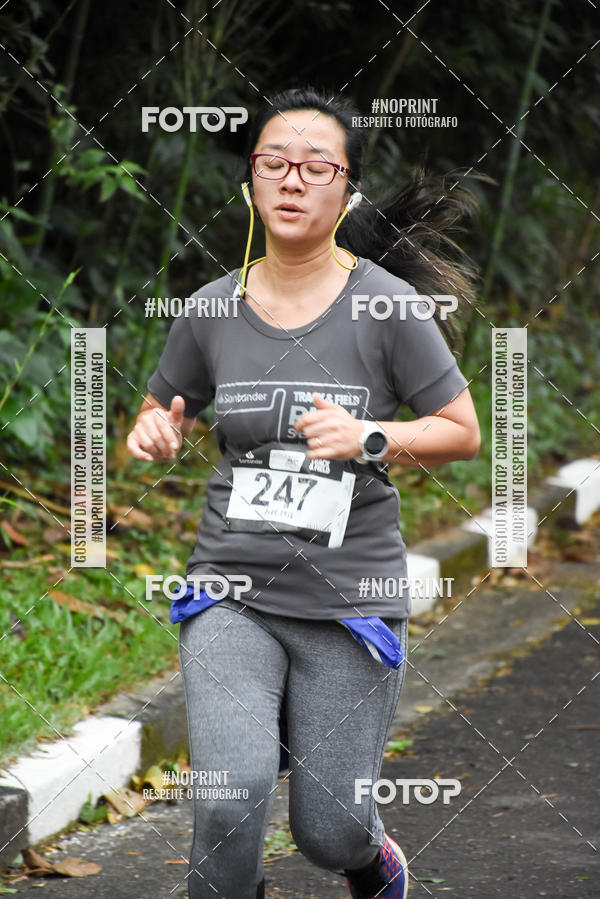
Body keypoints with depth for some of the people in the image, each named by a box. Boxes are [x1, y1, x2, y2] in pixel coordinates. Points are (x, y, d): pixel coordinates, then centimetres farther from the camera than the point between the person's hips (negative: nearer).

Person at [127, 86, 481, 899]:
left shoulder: (385, 305, -7)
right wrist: (155, 438, -6)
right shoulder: (213, 308, 1)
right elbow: (163, 420, 17)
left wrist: (369, 438, -17)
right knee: (233, 800, -20)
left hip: (352, 598, -1)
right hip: (233, 591, 1)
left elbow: (464, 433, 0)